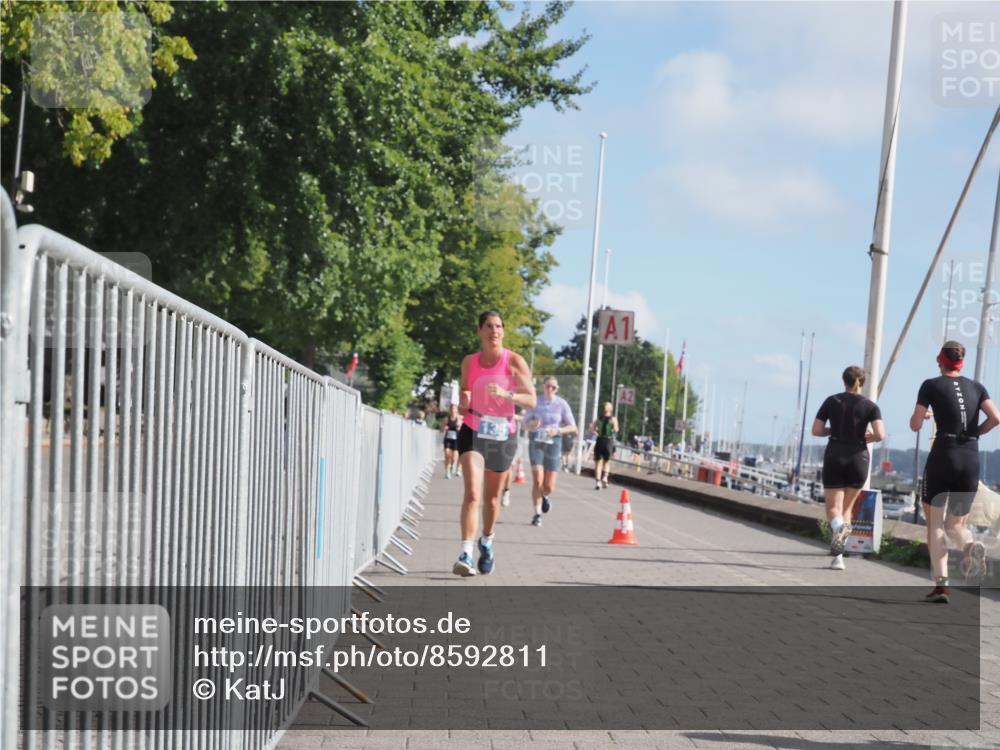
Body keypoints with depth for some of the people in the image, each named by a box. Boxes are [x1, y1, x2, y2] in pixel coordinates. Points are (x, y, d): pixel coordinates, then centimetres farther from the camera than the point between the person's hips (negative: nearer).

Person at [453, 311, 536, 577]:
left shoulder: (514, 361, -4)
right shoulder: (469, 362, 4)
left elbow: (531, 400, -8)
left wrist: (505, 394, -25)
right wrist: (462, 404, -4)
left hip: (503, 435, 0)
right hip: (473, 432, 0)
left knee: (492, 497, 14)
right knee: (472, 493, -17)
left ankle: (487, 543, 40)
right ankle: (466, 555, -20)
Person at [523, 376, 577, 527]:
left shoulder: (561, 404, -1)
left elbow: (573, 427, 0)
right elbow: (525, 424, 5)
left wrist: (558, 430, -18)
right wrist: (532, 425, -18)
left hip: (553, 443, 0)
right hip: (536, 442, 0)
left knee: (549, 487, 1)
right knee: (537, 480, -15)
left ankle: (545, 496, 38)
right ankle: (537, 513, 1)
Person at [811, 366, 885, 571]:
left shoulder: (832, 401, 3)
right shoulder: (870, 406, 0)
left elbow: (816, 430, 0)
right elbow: (880, 434, -11)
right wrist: (866, 438, 8)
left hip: (834, 456, -1)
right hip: (858, 458, 1)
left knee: (833, 507, 1)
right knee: (847, 507, 13)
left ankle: (839, 526, -34)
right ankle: (838, 555, 6)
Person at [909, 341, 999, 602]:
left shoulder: (931, 385, 2)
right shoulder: (976, 387, 12)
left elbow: (915, 425, -2)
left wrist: (923, 415, 20)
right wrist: (975, 432, 14)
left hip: (942, 456, -3)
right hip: (971, 460, 3)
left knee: (935, 523, 5)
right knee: (956, 524, 14)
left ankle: (941, 584, -7)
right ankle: (970, 545, -21)